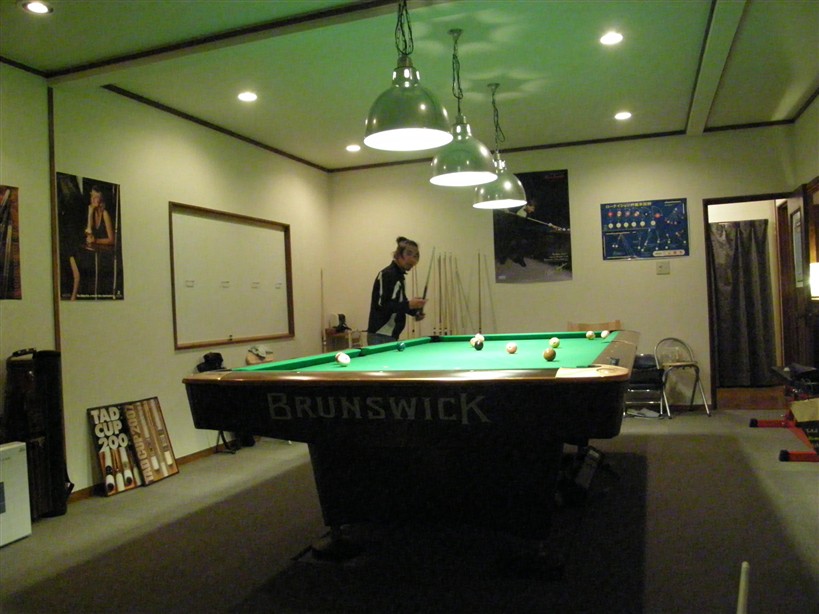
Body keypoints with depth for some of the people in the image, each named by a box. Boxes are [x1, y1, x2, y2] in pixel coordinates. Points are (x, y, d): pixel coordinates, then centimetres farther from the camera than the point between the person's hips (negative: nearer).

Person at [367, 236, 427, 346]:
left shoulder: (399, 275, 15)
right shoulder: (387, 274, -13)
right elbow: (381, 305, -21)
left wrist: (415, 311, 7)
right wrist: (409, 304, -24)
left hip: (391, 335, 9)